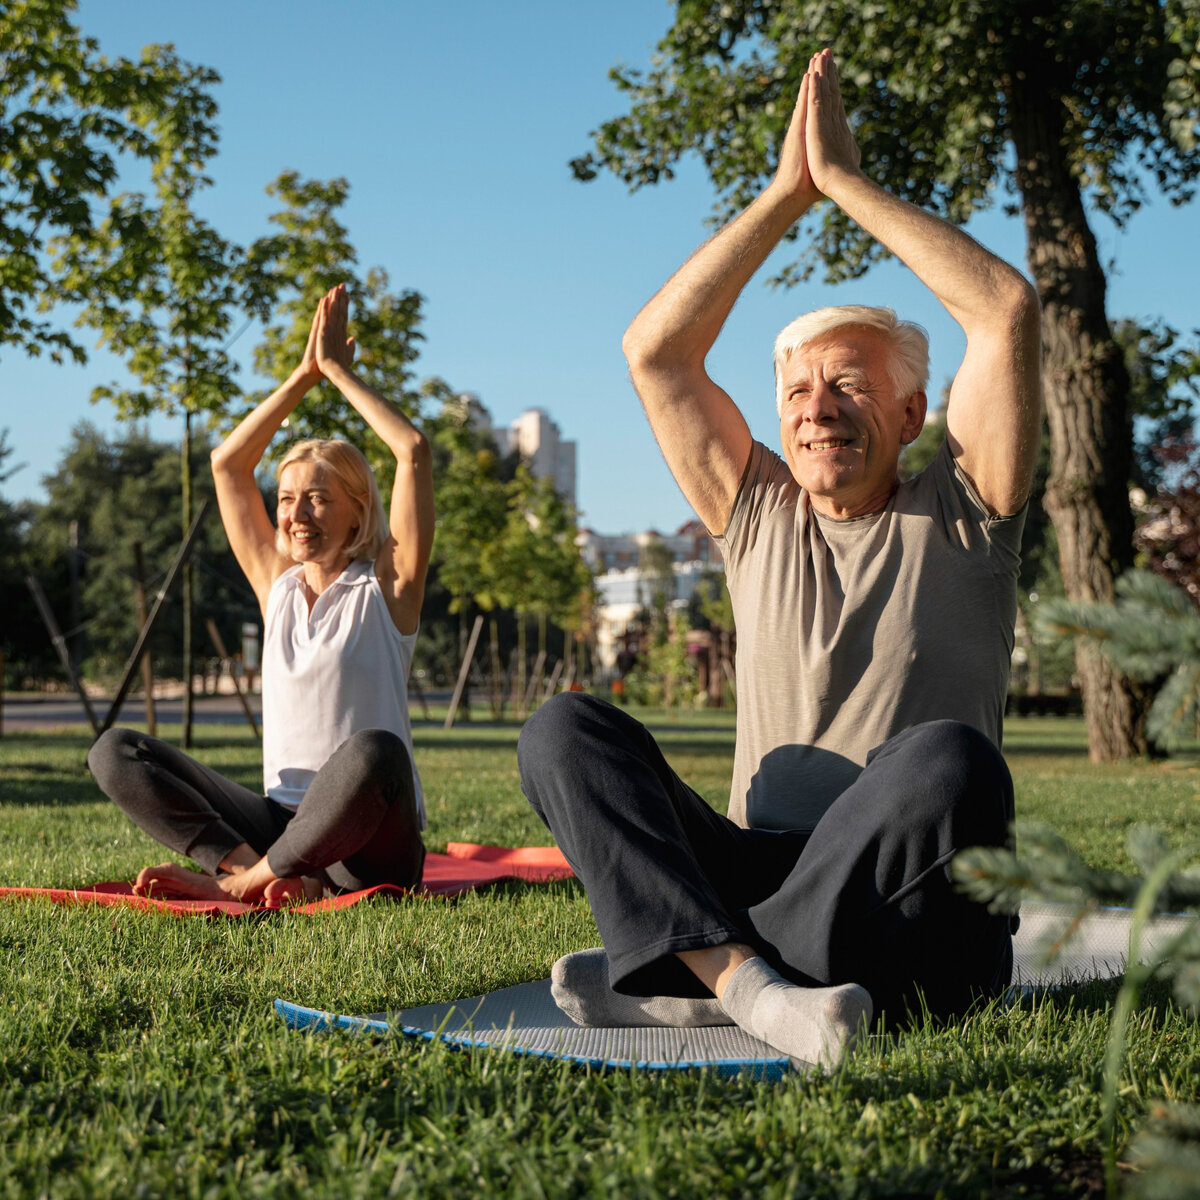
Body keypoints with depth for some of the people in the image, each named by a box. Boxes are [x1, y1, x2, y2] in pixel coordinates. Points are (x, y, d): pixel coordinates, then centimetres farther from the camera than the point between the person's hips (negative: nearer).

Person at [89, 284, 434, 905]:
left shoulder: (386, 587, 2)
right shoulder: (277, 585, 15)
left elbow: (413, 451, -7)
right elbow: (227, 462, 15)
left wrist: (338, 369, 3)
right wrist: (303, 375, 13)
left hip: (368, 846, -5)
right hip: (282, 825, 5)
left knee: (374, 751, -40)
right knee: (114, 752, -8)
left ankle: (238, 879, -20)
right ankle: (269, 874, -24)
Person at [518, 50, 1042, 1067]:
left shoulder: (960, 516, 8)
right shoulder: (759, 516, 18)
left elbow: (1008, 310, -4)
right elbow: (653, 350, 11)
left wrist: (845, 179, 3)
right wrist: (785, 196, 10)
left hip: (911, 923, -3)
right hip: (760, 885, 3)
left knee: (947, 756, -36)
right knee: (566, 728, -15)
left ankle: (676, 980, -27)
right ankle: (748, 980, -36)